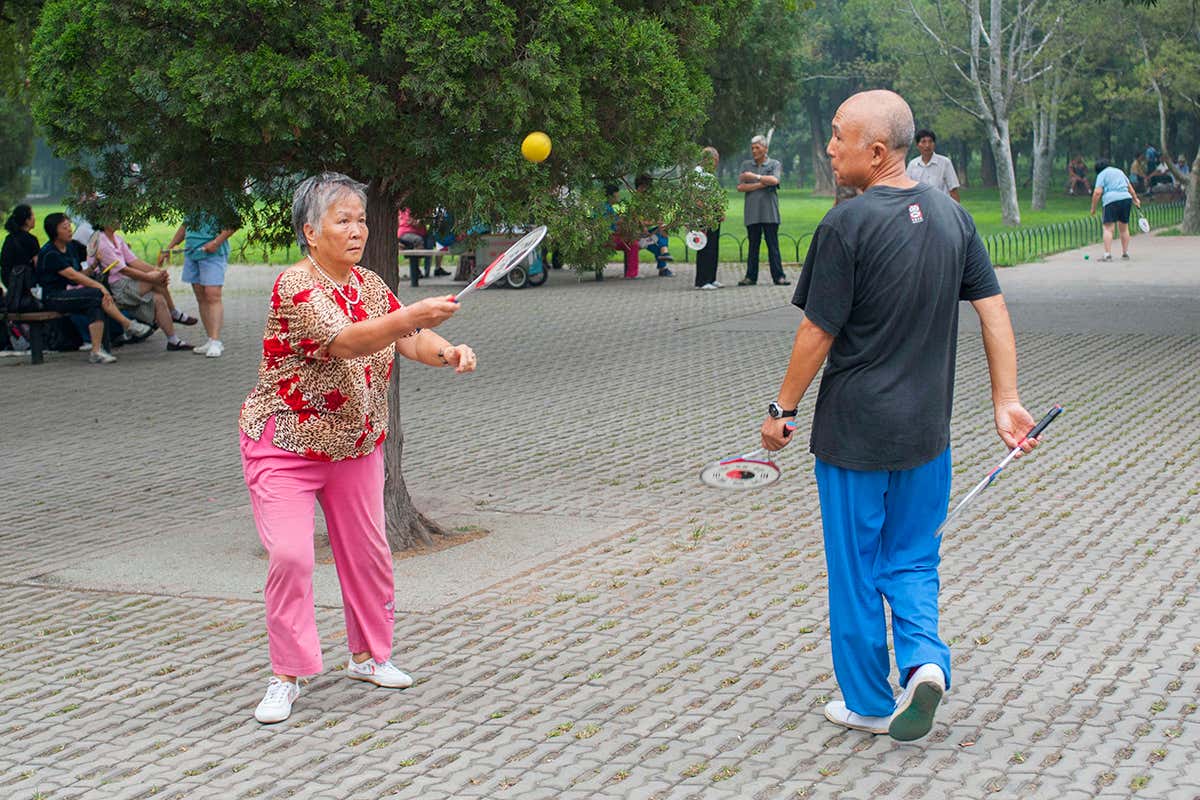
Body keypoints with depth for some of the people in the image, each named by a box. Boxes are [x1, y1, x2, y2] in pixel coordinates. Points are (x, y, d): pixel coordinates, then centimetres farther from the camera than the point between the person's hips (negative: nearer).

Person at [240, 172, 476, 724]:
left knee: (367, 551, 11)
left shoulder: (370, 285, 2)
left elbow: (410, 340, -5)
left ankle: (368, 655, 30)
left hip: (356, 445, 7)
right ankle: (286, 677, -2)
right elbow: (344, 341, -37)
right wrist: (411, 317, -52)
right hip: (285, 446, -7)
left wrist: (445, 351, -28)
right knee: (290, 555, -14)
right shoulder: (295, 286, -22)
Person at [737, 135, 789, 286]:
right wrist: (761, 184, -8)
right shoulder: (746, 165, 12)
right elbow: (740, 187, 0)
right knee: (753, 245, 4)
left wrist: (755, 176, -9)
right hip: (752, 213, 2)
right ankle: (751, 276, 8)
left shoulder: (775, 164, 7)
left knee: (773, 245, -2)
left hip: (769, 212, -2)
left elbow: (774, 180, -14)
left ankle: (778, 276, -2)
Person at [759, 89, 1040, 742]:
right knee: (912, 559, 19)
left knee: (856, 570, 10)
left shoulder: (847, 226, -16)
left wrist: (782, 409, -2)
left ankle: (870, 704, 20)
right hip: (926, 429, 5)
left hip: (854, 431, -5)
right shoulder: (951, 215, 2)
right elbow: (994, 311, 2)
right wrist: (1006, 400, 6)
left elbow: (817, 332, -14)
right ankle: (925, 657, -4)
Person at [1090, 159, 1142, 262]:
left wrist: (1093, 208, 0)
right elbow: (1130, 187, 31)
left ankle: (1107, 254, -17)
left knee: (1108, 228, -7)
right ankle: (1125, 254, 21)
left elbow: (1097, 192, -6)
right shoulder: (1119, 171, 24)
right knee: (1124, 228, 16)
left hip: (1111, 200, -6)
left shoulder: (1101, 175, 5)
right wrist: (1135, 199, 42)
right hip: (1126, 198, 6)